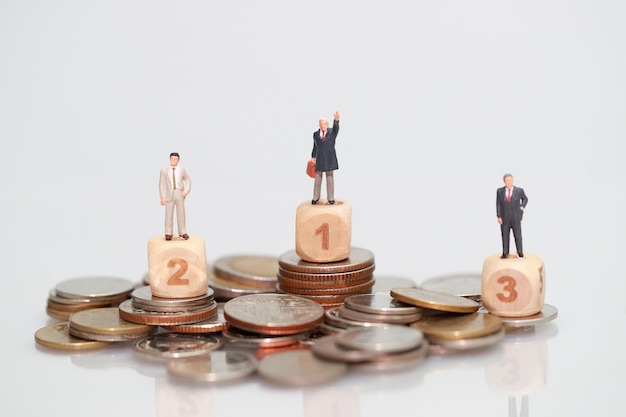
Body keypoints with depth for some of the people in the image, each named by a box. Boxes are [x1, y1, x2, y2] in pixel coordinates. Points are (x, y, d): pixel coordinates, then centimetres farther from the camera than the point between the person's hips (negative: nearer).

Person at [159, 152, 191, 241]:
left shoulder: (181, 170, 9)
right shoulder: (164, 170, 2)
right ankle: (168, 234, 4)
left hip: (179, 194, 1)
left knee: (181, 213, 0)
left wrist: (187, 190, 3)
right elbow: (162, 184, 0)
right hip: (169, 194, -1)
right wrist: (162, 197, -7)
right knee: (169, 214, -3)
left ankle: (182, 233, 7)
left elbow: (188, 180, 20)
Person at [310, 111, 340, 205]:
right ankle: (316, 197, 17)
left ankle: (331, 198, 10)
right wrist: (313, 157, 1)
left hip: (329, 159, -1)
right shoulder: (316, 134, 4)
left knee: (330, 178, 3)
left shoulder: (332, 132, -2)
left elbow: (336, 127, -24)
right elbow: (315, 146, 9)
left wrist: (336, 119, -45)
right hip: (319, 160, 1)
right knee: (317, 179, 6)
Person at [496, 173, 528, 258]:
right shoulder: (500, 191, -1)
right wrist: (499, 217, -7)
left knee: (518, 236, 1)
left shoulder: (519, 190, -3)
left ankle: (520, 253, 10)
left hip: (516, 218, -1)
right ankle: (505, 253, 12)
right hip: (504, 218, 1)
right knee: (505, 236, 4)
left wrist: (522, 206, -2)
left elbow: (525, 199, 16)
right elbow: (498, 204, -1)